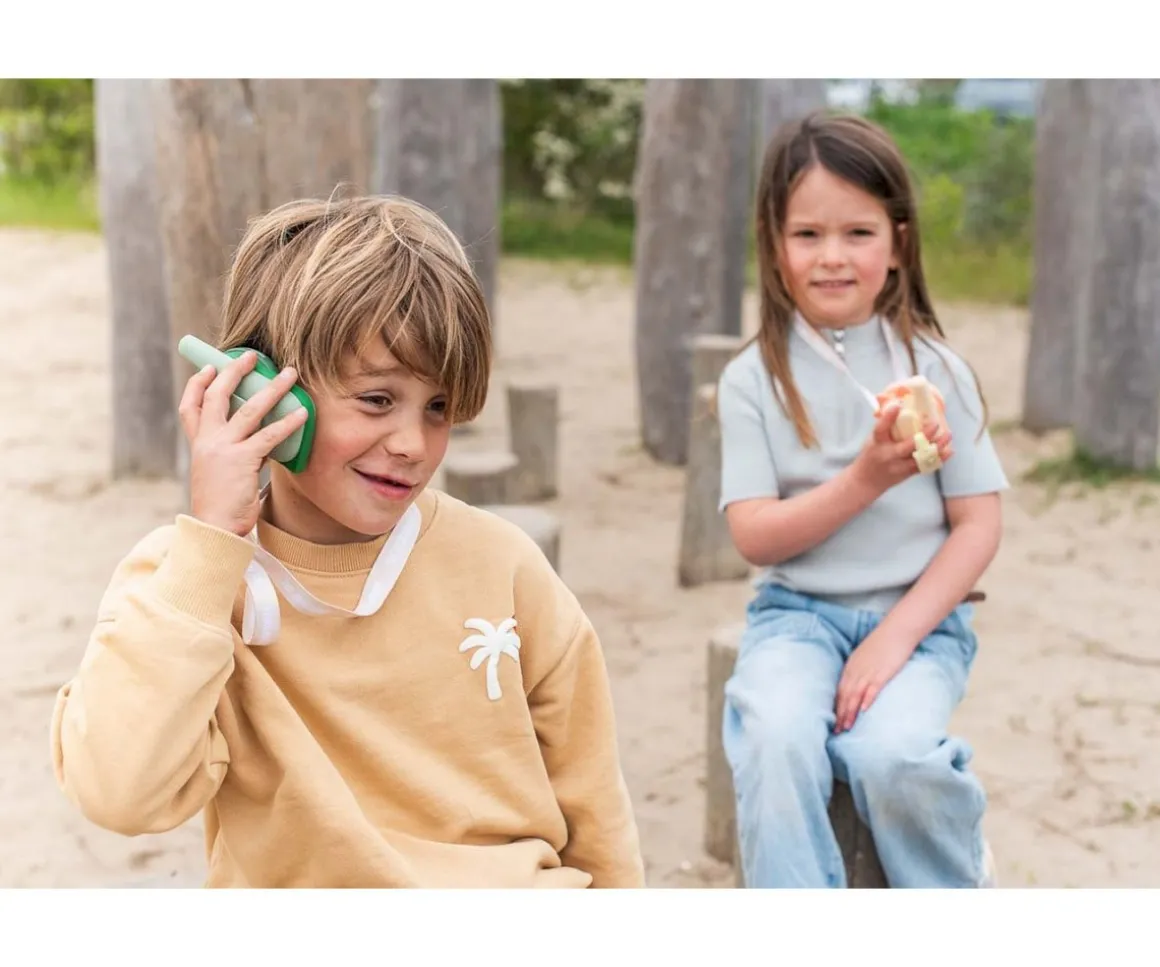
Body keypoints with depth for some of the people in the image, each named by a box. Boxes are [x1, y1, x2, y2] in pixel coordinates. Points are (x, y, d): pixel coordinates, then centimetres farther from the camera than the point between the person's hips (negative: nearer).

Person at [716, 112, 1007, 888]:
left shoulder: (936, 369, 0)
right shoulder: (754, 378, 0)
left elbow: (979, 526, -1)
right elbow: (754, 535, -6)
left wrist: (896, 636, -12)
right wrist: (865, 481, -21)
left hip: (917, 616, 0)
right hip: (798, 612, 1)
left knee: (890, 753, -28)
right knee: (776, 743, -30)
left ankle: (961, 874, 4)